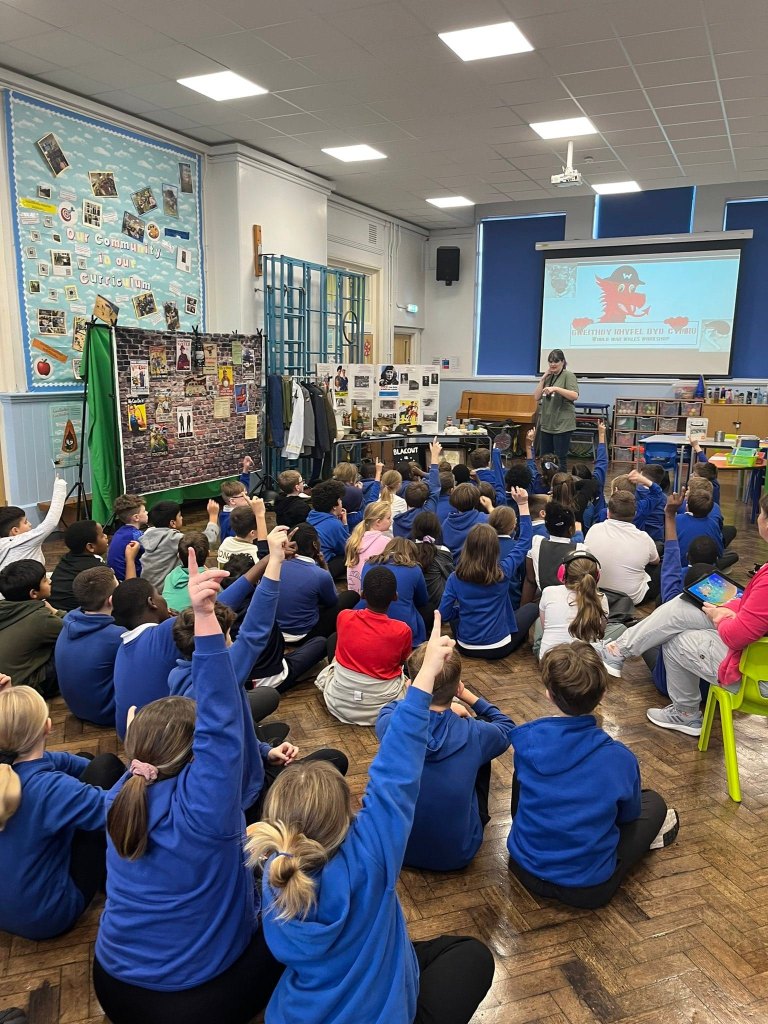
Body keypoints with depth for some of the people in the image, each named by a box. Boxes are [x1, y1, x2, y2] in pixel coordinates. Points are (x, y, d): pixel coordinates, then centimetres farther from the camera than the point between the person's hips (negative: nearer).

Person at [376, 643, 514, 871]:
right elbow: (507, 728, 3)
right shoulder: (473, 734, -23)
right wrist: (468, 696, 6)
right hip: (457, 855, -1)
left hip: (397, 846, 2)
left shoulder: (389, 725, -21)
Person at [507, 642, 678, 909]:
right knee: (653, 802, 16)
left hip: (525, 870, 2)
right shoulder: (619, 758, -20)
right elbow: (628, 814, 3)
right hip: (588, 890, -1)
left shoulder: (526, 740, -14)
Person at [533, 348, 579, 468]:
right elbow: (537, 397, 10)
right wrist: (543, 378, 2)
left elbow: (575, 395, -18)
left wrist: (556, 389, -26)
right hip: (546, 423, 7)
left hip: (562, 425, -7)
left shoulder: (568, 376, -5)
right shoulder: (548, 377, 15)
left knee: (561, 458, -2)